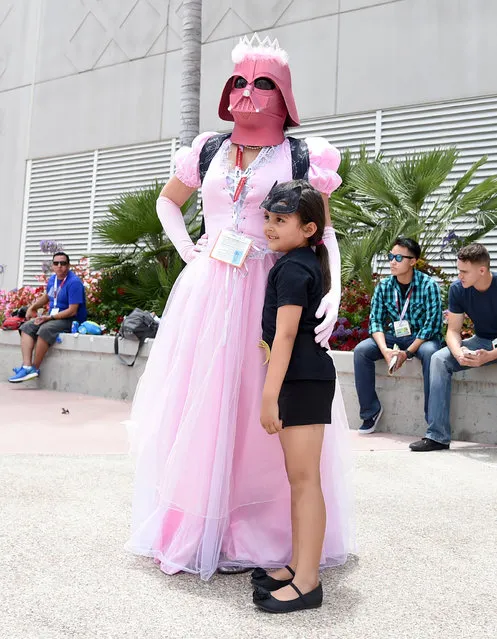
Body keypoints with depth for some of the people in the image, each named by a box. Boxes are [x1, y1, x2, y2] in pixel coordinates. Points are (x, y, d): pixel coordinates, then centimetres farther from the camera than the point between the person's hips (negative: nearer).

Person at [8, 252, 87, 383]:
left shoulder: (74, 282, -17)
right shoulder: (52, 279, 9)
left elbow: (72, 311, -21)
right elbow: (47, 296, 29)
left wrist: (50, 317, -23)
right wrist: (32, 307, 13)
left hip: (71, 320, -9)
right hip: (51, 317, 9)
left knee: (45, 330, -33)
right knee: (26, 327, -9)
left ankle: (35, 368, -19)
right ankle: (27, 366, -23)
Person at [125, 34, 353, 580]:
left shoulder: (303, 156, 3)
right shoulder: (209, 151, 12)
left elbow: (323, 232, 1)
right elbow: (166, 201, 27)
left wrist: (333, 289, -16)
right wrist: (186, 250, 11)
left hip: (271, 295, -3)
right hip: (206, 291, 3)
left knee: (261, 417, 0)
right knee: (194, 409, 6)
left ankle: (253, 536, 16)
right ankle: (191, 528, 22)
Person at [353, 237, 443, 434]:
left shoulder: (428, 285, -12)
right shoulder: (384, 286, 1)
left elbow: (433, 323, -16)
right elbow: (375, 320, -2)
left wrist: (407, 352, -24)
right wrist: (385, 350, -21)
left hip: (423, 338, -4)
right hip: (393, 337, 4)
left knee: (430, 353, -37)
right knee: (361, 350, -19)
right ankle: (370, 410, -8)